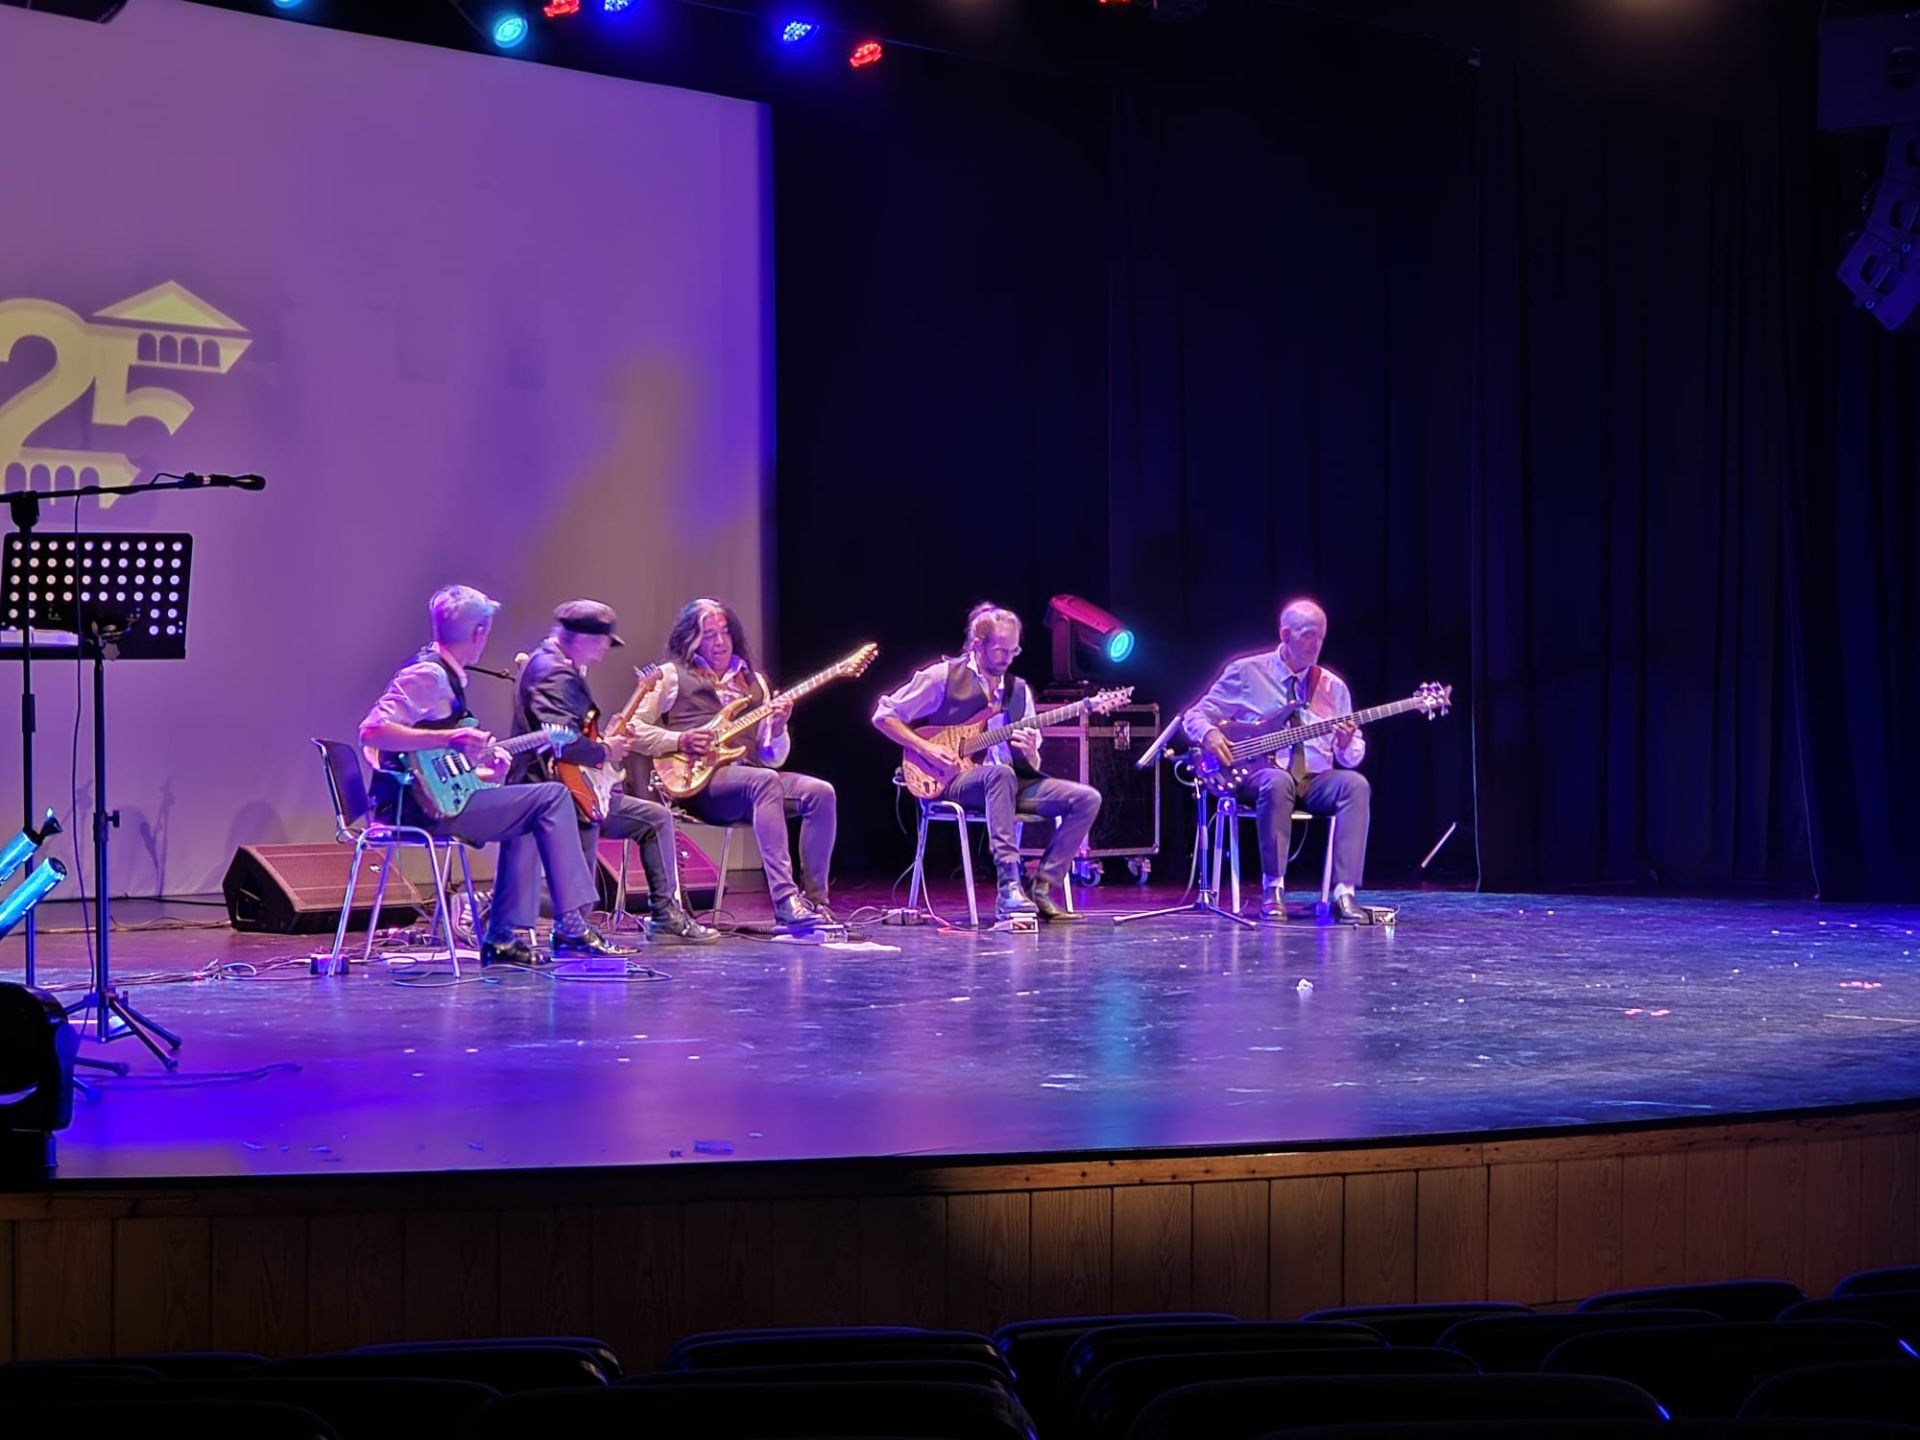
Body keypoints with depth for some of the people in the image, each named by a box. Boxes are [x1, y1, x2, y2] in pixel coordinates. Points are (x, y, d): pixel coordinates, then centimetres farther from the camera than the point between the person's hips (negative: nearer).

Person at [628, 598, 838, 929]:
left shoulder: (754, 682, 24)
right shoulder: (672, 676, 12)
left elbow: (772, 758, 19)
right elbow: (633, 729, 4)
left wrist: (777, 730, -2)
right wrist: (679, 742, -9)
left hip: (749, 773, 5)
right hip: (699, 782, -5)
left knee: (821, 793, -21)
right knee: (765, 781, -36)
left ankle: (814, 901, -21)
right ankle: (785, 902, -45)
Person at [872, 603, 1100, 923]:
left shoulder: (1019, 690, 14)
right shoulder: (943, 676, 0)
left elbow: (1032, 767, 14)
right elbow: (883, 716, 2)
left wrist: (1030, 753, -11)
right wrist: (927, 747, -10)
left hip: (1009, 782, 5)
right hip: (955, 782, -5)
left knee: (1087, 799, -15)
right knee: (1000, 773, -41)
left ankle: (1043, 890, -15)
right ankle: (1009, 888, -46)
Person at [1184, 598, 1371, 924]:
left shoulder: (1333, 687, 13)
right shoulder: (1246, 672, 6)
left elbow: (1352, 759, 14)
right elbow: (1196, 715, 9)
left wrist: (1347, 745, -11)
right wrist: (1209, 733, -15)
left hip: (1316, 779, 3)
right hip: (1260, 773, -3)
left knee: (1356, 784, -29)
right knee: (1278, 782, -39)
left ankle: (1344, 893, -35)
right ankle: (1273, 891, -33)